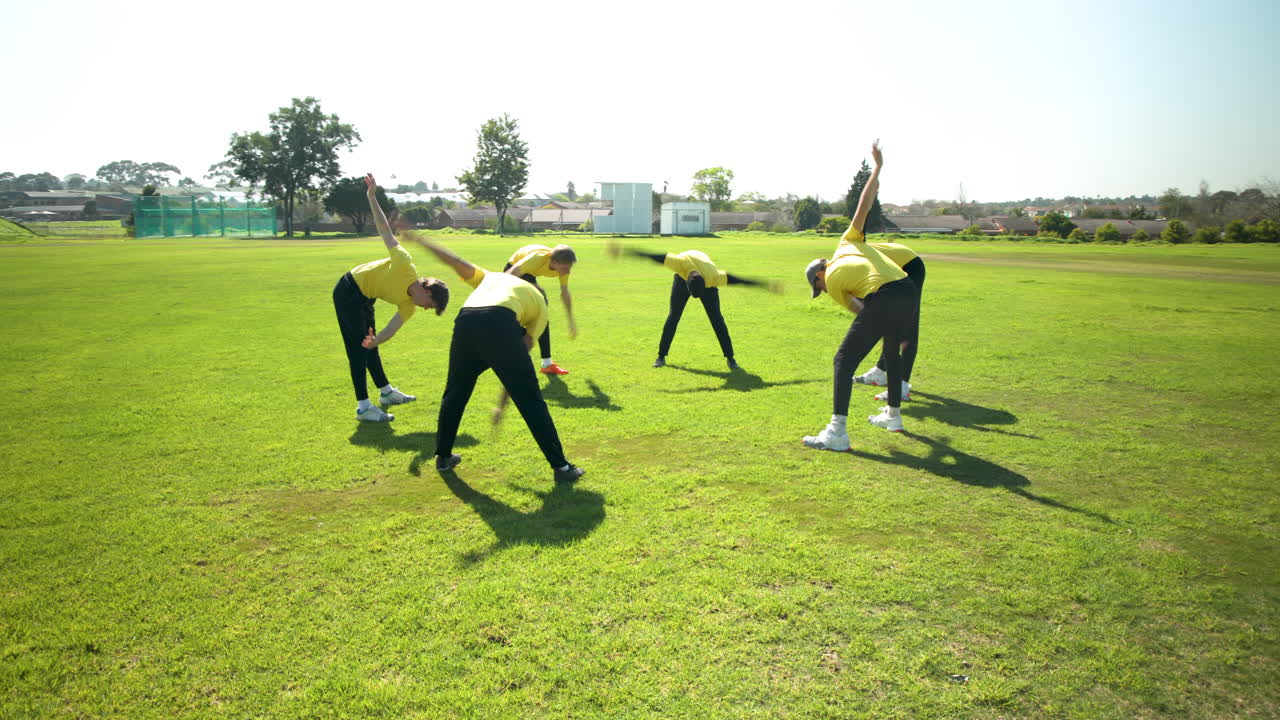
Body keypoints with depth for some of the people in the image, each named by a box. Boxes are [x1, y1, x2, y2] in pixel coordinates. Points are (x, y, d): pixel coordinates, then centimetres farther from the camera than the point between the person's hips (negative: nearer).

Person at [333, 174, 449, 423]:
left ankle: (386, 392, 34)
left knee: (369, 346, 20)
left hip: (364, 298, 8)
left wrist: (374, 341, -30)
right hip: (348, 291, -8)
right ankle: (363, 407, -10)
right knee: (359, 348, -10)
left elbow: (390, 330, -11)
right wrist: (372, 198, -22)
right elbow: (385, 231, -20)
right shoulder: (406, 265, -27)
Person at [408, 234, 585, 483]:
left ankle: (443, 456, 37)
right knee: (530, 399, 4)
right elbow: (523, 349, 24)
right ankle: (561, 466, 7)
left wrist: (418, 240, 38)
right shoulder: (541, 304, 30)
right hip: (500, 324, -3)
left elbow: (454, 260, 27)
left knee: (455, 393, 24)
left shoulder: (490, 277, 39)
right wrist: (504, 399, 27)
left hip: (465, 321, 3)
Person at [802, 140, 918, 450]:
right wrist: (877, 168, 30)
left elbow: (857, 310, 10)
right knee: (892, 352, 28)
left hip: (881, 299, -8)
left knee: (844, 361, -3)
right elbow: (864, 206, 22)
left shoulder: (831, 281, 10)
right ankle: (893, 415, 42)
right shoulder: (847, 242, 23)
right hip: (907, 290, 8)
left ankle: (837, 433, -11)